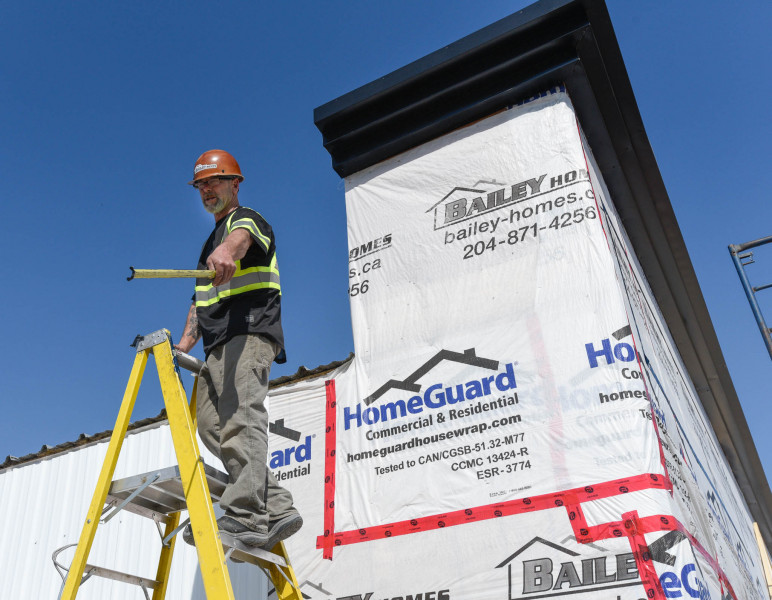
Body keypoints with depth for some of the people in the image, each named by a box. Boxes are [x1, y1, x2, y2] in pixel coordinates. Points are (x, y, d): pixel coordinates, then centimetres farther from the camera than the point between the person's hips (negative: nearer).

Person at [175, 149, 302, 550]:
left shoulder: (247, 219, 5)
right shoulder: (211, 242, 32)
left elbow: (241, 239, -23)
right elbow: (201, 300, 30)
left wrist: (225, 252, -47)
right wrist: (184, 344, 15)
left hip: (250, 332, -9)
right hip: (219, 344, 9)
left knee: (240, 418, -22)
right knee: (210, 423, -2)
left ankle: (245, 514, -28)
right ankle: (278, 509, -6)